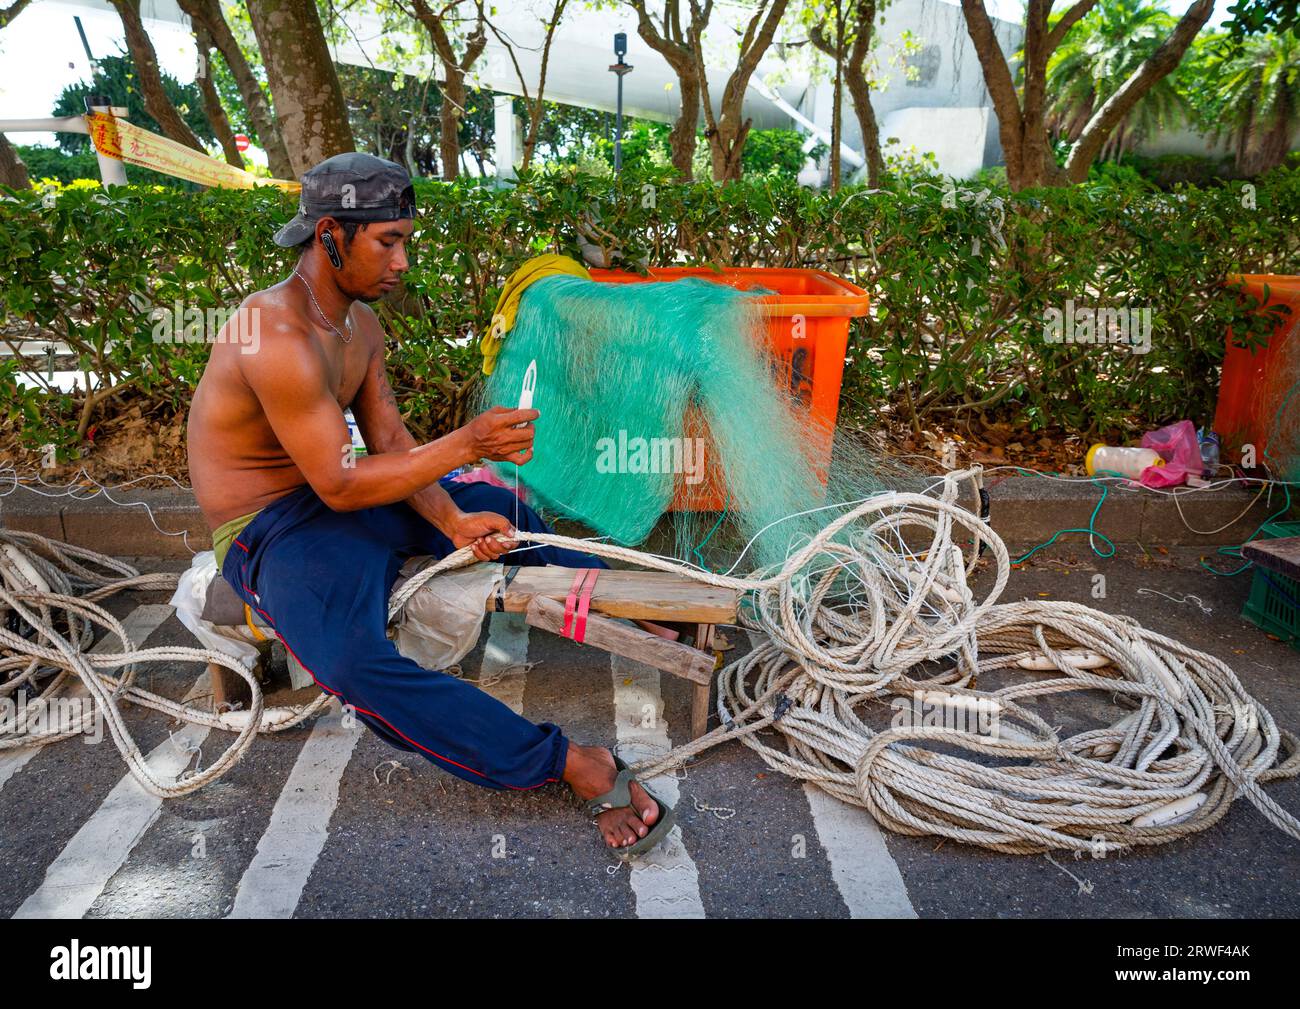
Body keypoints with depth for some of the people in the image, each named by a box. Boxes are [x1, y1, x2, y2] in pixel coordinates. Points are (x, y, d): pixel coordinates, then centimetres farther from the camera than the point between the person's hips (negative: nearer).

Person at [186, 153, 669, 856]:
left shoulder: (360, 322, 3)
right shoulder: (278, 336, -26)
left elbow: (391, 440, 2)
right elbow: (341, 485, -27)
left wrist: (453, 521, -13)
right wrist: (467, 444, -30)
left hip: (340, 493, 9)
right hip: (269, 532, -9)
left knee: (503, 511, 7)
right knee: (360, 668, -34)